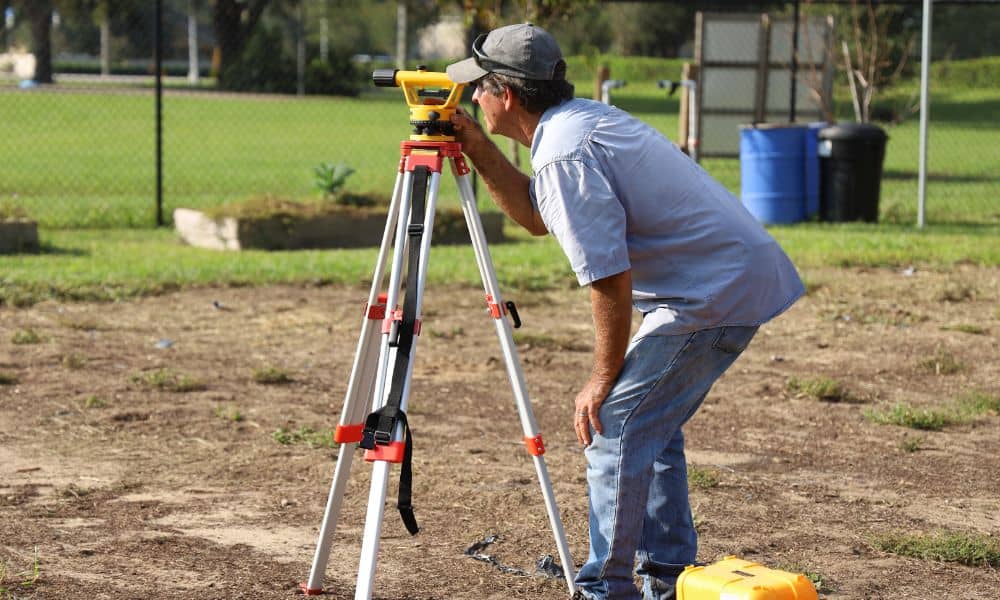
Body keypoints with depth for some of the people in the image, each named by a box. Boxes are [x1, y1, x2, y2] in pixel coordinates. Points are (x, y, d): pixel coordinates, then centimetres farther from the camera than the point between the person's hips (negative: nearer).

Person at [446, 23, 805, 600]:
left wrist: (604, 379, -11)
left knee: (614, 426, -6)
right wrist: (475, 145, 17)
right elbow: (536, 215, 26)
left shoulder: (563, 154, -18)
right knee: (650, 424, 18)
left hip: (714, 293, -11)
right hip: (746, 275, 11)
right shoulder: (584, 119, 13)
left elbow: (611, 278, -21)